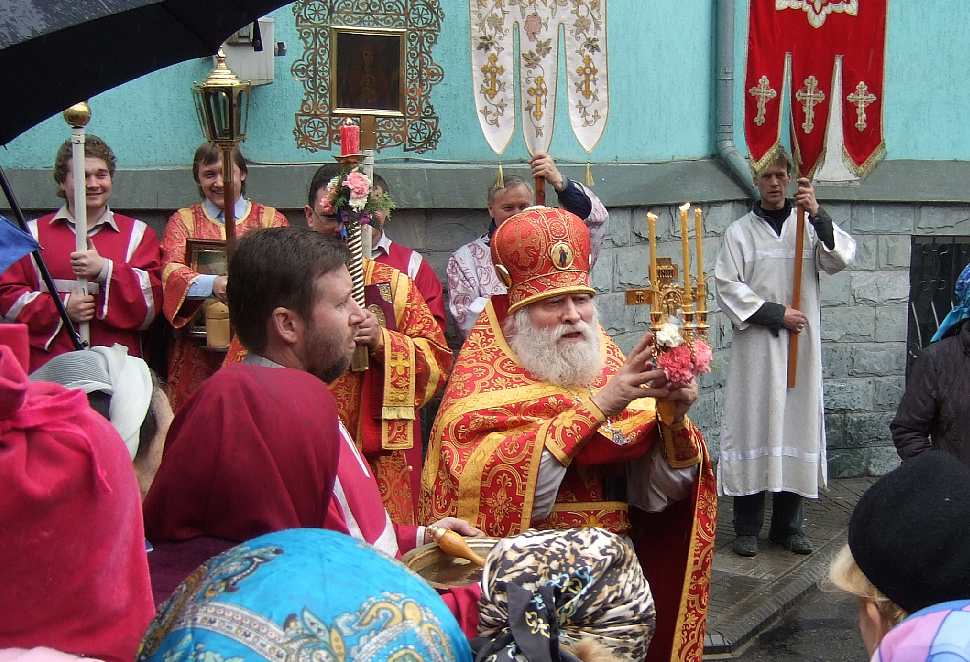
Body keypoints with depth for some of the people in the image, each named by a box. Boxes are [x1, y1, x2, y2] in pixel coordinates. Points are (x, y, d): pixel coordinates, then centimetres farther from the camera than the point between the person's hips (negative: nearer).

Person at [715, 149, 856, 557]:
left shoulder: (808, 227, 10)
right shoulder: (741, 232, 6)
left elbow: (840, 259, -6)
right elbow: (727, 285, -1)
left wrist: (818, 215, -19)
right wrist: (775, 314, -8)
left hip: (801, 343, 2)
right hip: (755, 345, -2)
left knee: (796, 423, 3)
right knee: (753, 425, -3)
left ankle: (788, 524, 13)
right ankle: (748, 527, 4)